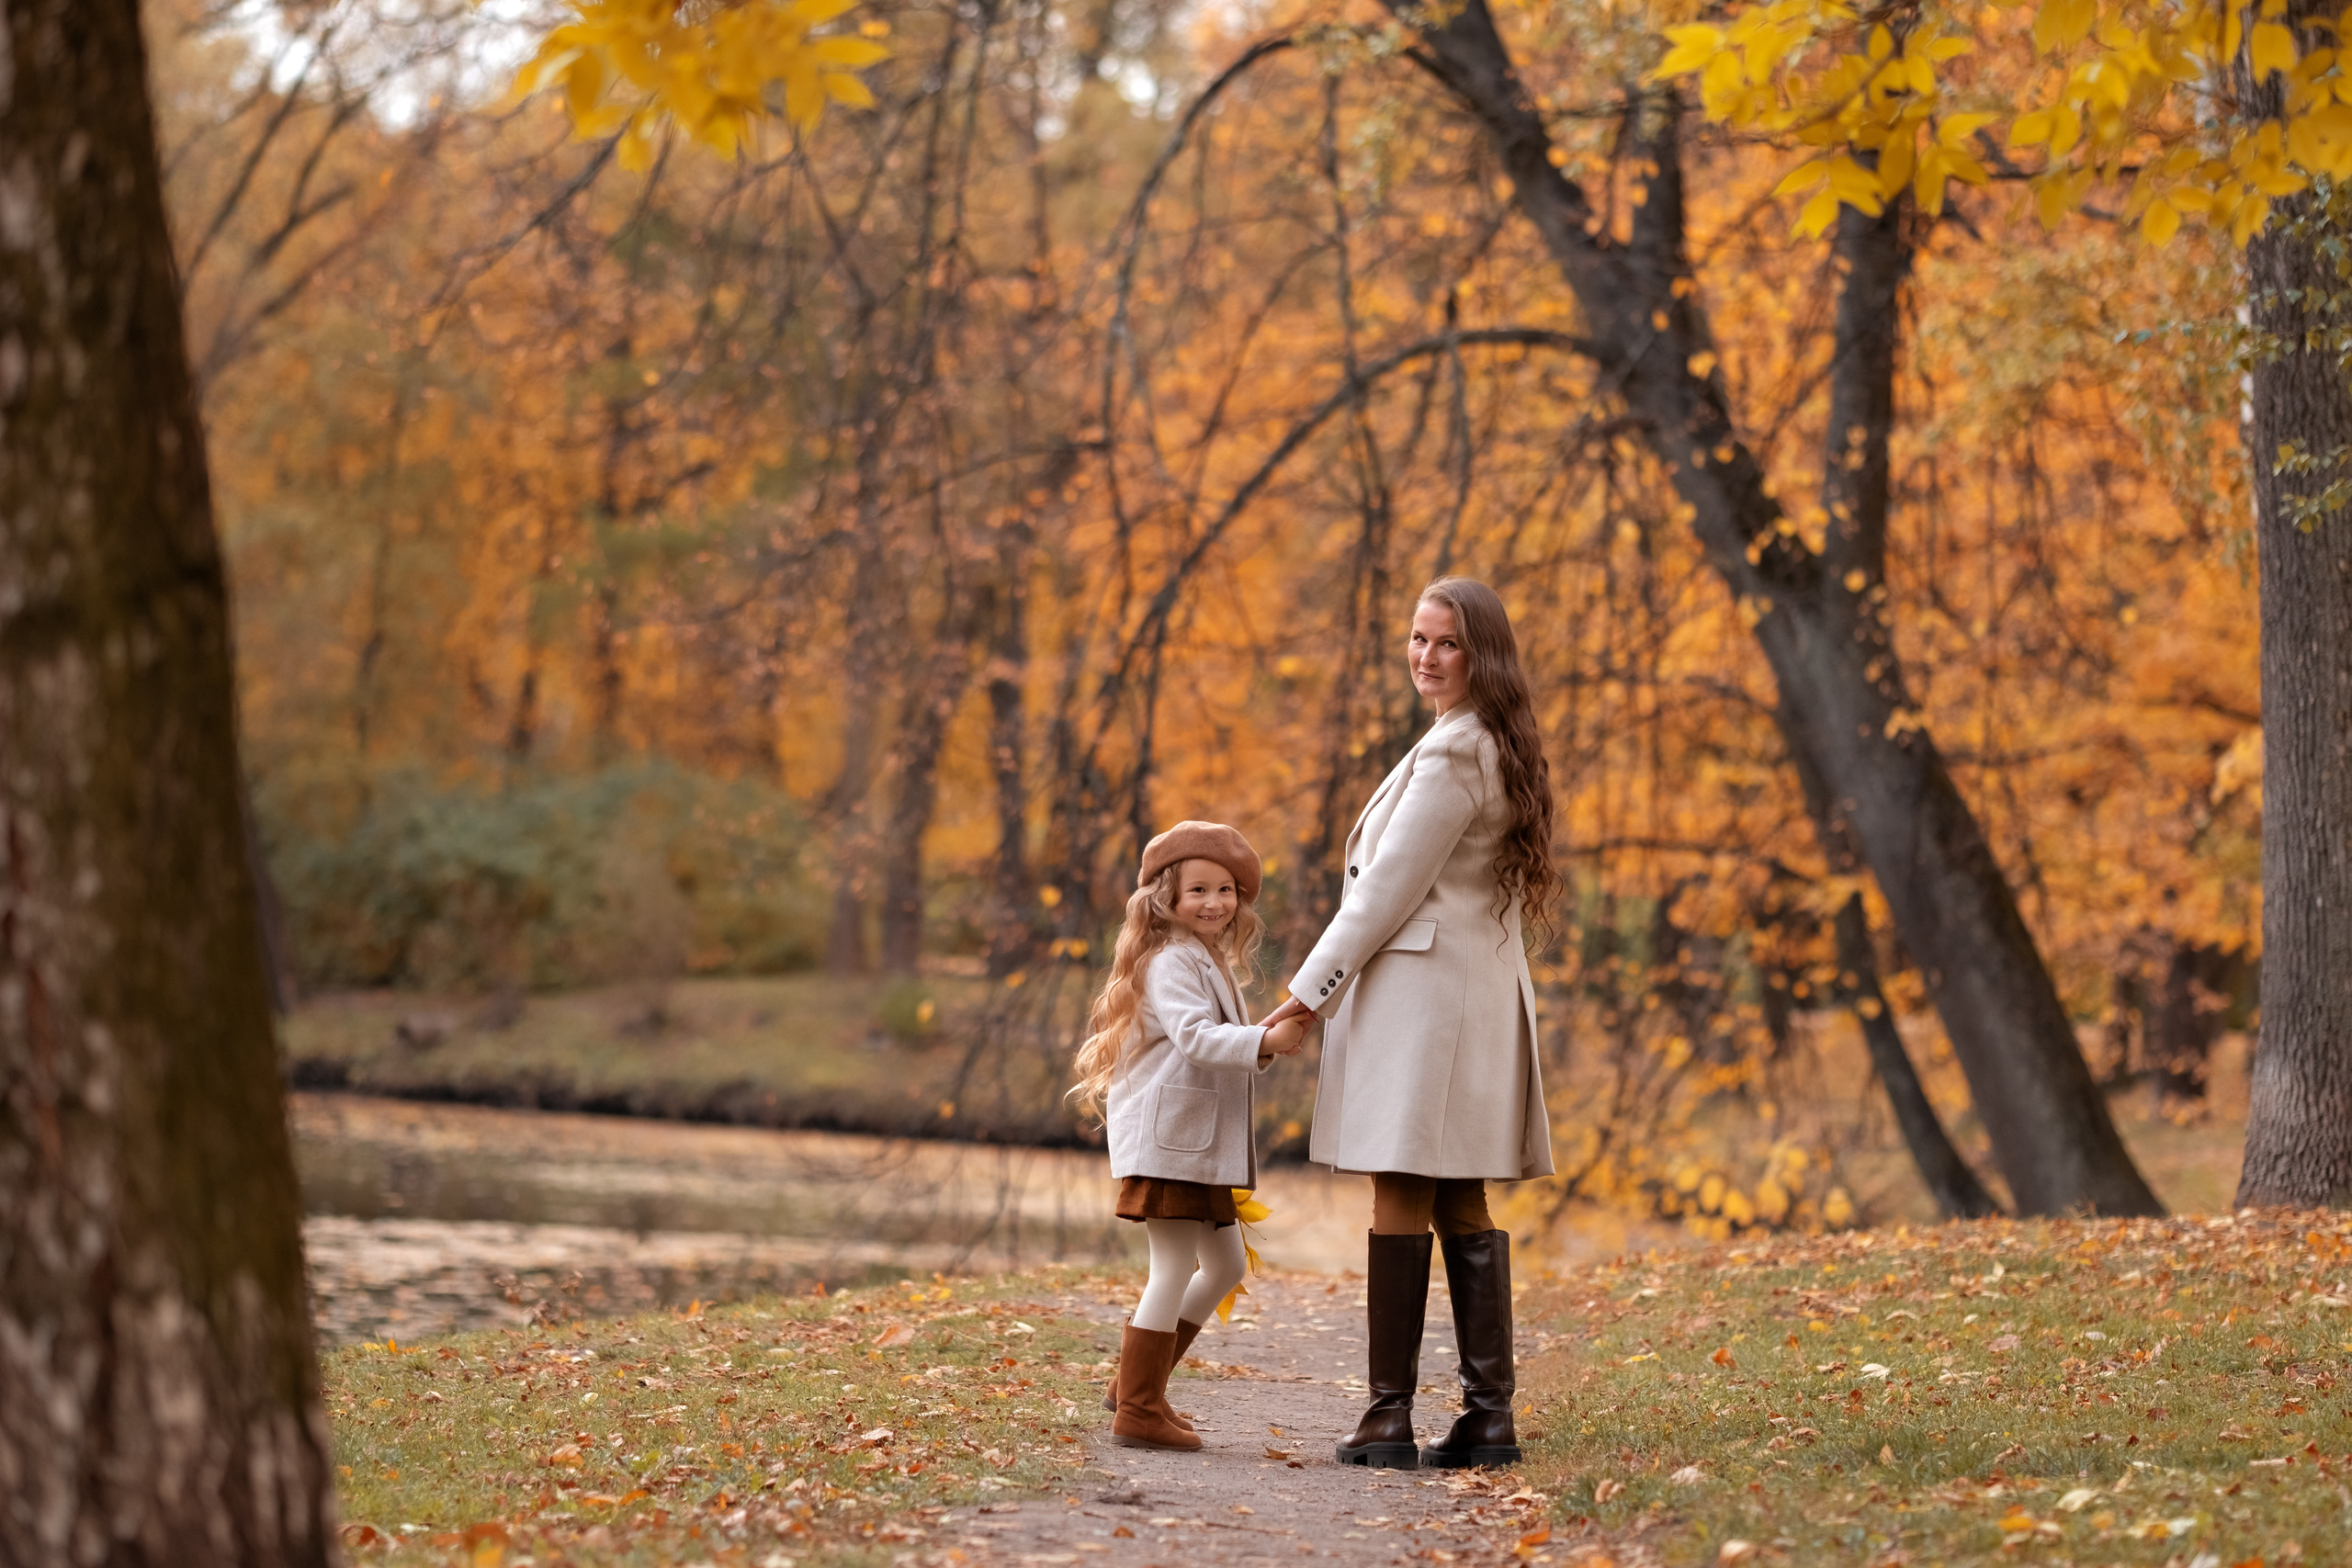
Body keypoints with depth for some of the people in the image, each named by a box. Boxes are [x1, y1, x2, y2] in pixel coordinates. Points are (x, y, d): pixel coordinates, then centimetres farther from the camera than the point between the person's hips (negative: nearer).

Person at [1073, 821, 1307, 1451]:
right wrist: (1263, 1042, -36)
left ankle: (1138, 1382, 23)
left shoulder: (1211, 962, 20)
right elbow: (1192, 1035, -27)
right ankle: (1138, 1411, -2)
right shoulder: (1170, 962, -13)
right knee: (1174, 1270, -9)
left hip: (1200, 1144, 11)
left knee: (1225, 1265, 16)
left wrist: (1268, 1037, 7)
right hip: (1165, 1139, -11)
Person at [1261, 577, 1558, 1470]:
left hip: (1422, 990, -10)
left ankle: (1391, 1419, -6)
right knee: (1461, 1209, 9)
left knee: (1400, 1201, -7)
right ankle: (1489, 1415, 7)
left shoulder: (1453, 754, -14)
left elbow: (1389, 889, -14)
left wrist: (1311, 991, -7)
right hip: (1482, 992, 10)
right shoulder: (1500, 748, 17)